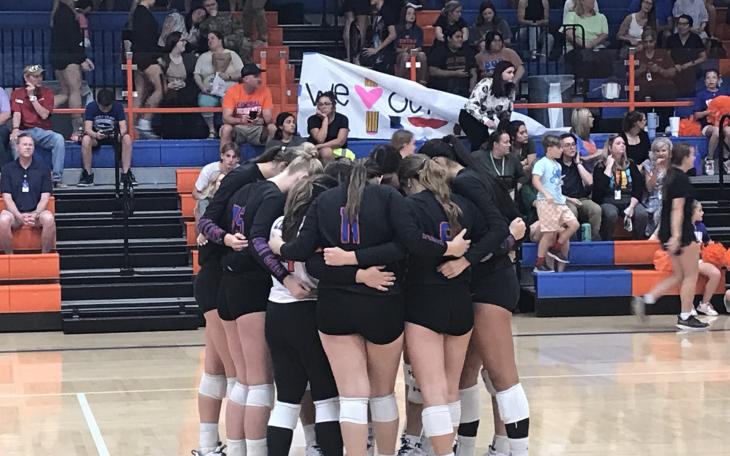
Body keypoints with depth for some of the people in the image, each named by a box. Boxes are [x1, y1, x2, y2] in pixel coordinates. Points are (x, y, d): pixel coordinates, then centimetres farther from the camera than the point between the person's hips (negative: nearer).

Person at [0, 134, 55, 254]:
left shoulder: (43, 169, 8)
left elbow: (45, 197, 3)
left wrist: (35, 215, -16)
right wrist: (20, 216, -16)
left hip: (36, 212, 0)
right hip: (15, 212, 0)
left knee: (49, 219, -34)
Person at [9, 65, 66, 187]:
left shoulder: (47, 93, 9)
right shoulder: (17, 94, 7)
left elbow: (44, 115, -4)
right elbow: (16, 114, -8)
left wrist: (32, 96, -9)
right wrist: (15, 130, -27)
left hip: (44, 132, 1)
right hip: (25, 131, -1)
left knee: (59, 139, -31)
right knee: (14, 140, -35)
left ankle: (57, 178, -30)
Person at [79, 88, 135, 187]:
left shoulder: (118, 106, -14)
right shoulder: (91, 107, -16)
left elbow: (123, 127, -20)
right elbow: (87, 129, -23)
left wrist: (120, 134, -44)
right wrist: (95, 135, -46)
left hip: (114, 135, 1)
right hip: (96, 135, -1)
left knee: (127, 138, -31)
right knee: (86, 140, -35)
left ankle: (126, 174, -24)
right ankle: (87, 174, -22)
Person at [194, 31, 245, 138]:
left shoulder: (232, 54, 15)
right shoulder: (203, 56, 21)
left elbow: (242, 73, 6)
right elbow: (196, 74, 11)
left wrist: (229, 76, -12)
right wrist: (202, 86, -8)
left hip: (230, 90, -2)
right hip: (210, 92, 2)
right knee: (204, 103, -33)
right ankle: (211, 130, -16)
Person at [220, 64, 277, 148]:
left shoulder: (264, 90, -5)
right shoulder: (232, 91, -10)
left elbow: (268, 117, -7)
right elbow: (226, 118, -16)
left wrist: (261, 121, -32)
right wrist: (240, 120, -36)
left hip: (257, 129, 2)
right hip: (237, 129, -1)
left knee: (272, 128, -26)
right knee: (226, 129, -32)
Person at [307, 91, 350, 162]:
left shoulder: (342, 119, -4)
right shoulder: (312, 120, -5)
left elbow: (340, 141, -15)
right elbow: (320, 140, -18)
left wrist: (319, 146, -20)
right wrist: (325, 119, -16)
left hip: (337, 151, 0)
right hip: (317, 152, 0)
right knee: (326, 151, -32)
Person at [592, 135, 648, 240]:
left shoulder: (630, 164, 16)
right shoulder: (600, 167, 6)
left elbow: (639, 188, 8)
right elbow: (601, 186, -13)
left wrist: (631, 206, -9)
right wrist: (609, 166, -5)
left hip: (629, 200, 3)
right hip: (608, 201, -3)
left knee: (642, 214, -28)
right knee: (611, 214, -37)